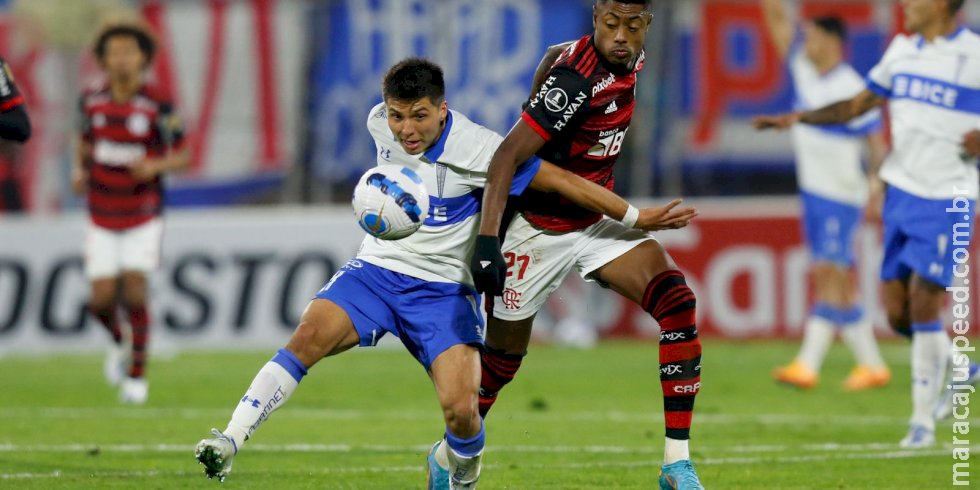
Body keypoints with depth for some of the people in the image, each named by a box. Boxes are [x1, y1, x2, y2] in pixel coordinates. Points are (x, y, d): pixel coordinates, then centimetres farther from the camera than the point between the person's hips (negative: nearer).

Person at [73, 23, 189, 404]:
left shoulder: (158, 105, -13)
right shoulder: (91, 101, -3)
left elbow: (183, 158, -7)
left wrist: (155, 166, -26)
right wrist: (80, 171, -4)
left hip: (144, 218, -3)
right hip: (102, 218, 3)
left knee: (134, 293, -15)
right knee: (102, 300, -5)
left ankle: (137, 374, 3)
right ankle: (118, 342, 30)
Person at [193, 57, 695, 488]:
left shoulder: (475, 150, -20)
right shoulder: (379, 123, -6)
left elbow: (561, 179, -15)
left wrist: (634, 216, -13)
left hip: (443, 289, -3)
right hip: (376, 270, 3)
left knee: (461, 409, -20)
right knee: (309, 335, -27)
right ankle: (228, 442, -29)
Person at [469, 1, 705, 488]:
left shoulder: (631, 61, -3)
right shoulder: (576, 79, -28)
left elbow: (555, 54, 18)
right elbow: (507, 156, -30)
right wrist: (487, 240, -37)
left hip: (595, 221, 7)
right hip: (540, 228, -7)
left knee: (677, 303, -15)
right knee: (503, 358, 7)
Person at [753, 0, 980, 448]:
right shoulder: (901, 50, 9)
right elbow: (858, 105, 17)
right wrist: (797, 118, 8)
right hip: (902, 192, 6)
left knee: (923, 303, -10)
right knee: (897, 311, 2)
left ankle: (923, 420, 1)